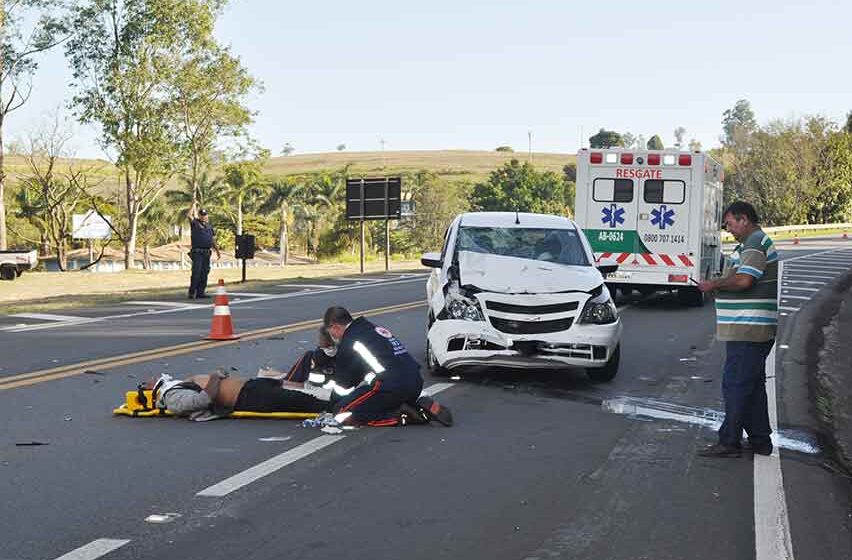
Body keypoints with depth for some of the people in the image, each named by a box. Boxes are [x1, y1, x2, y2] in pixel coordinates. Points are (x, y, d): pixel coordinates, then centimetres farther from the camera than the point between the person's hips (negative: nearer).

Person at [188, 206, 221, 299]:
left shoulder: (209, 226, 18)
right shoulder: (195, 224, 2)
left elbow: (213, 240, 22)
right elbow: (190, 216, -18)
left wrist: (217, 251, 20)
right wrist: (194, 206, -10)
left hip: (207, 253, 6)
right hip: (197, 252, -6)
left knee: (204, 273, 7)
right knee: (196, 272, -11)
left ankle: (200, 292, 12)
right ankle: (192, 293, -9)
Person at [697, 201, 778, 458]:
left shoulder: (755, 243, -14)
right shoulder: (756, 242, 20)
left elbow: (743, 280, -25)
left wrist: (714, 284, -12)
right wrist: (719, 284, 10)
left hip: (747, 329, -11)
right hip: (754, 329, 11)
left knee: (735, 384, -7)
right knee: (753, 384, 15)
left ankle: (729, 442, -3)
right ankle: (760, 441, 21)